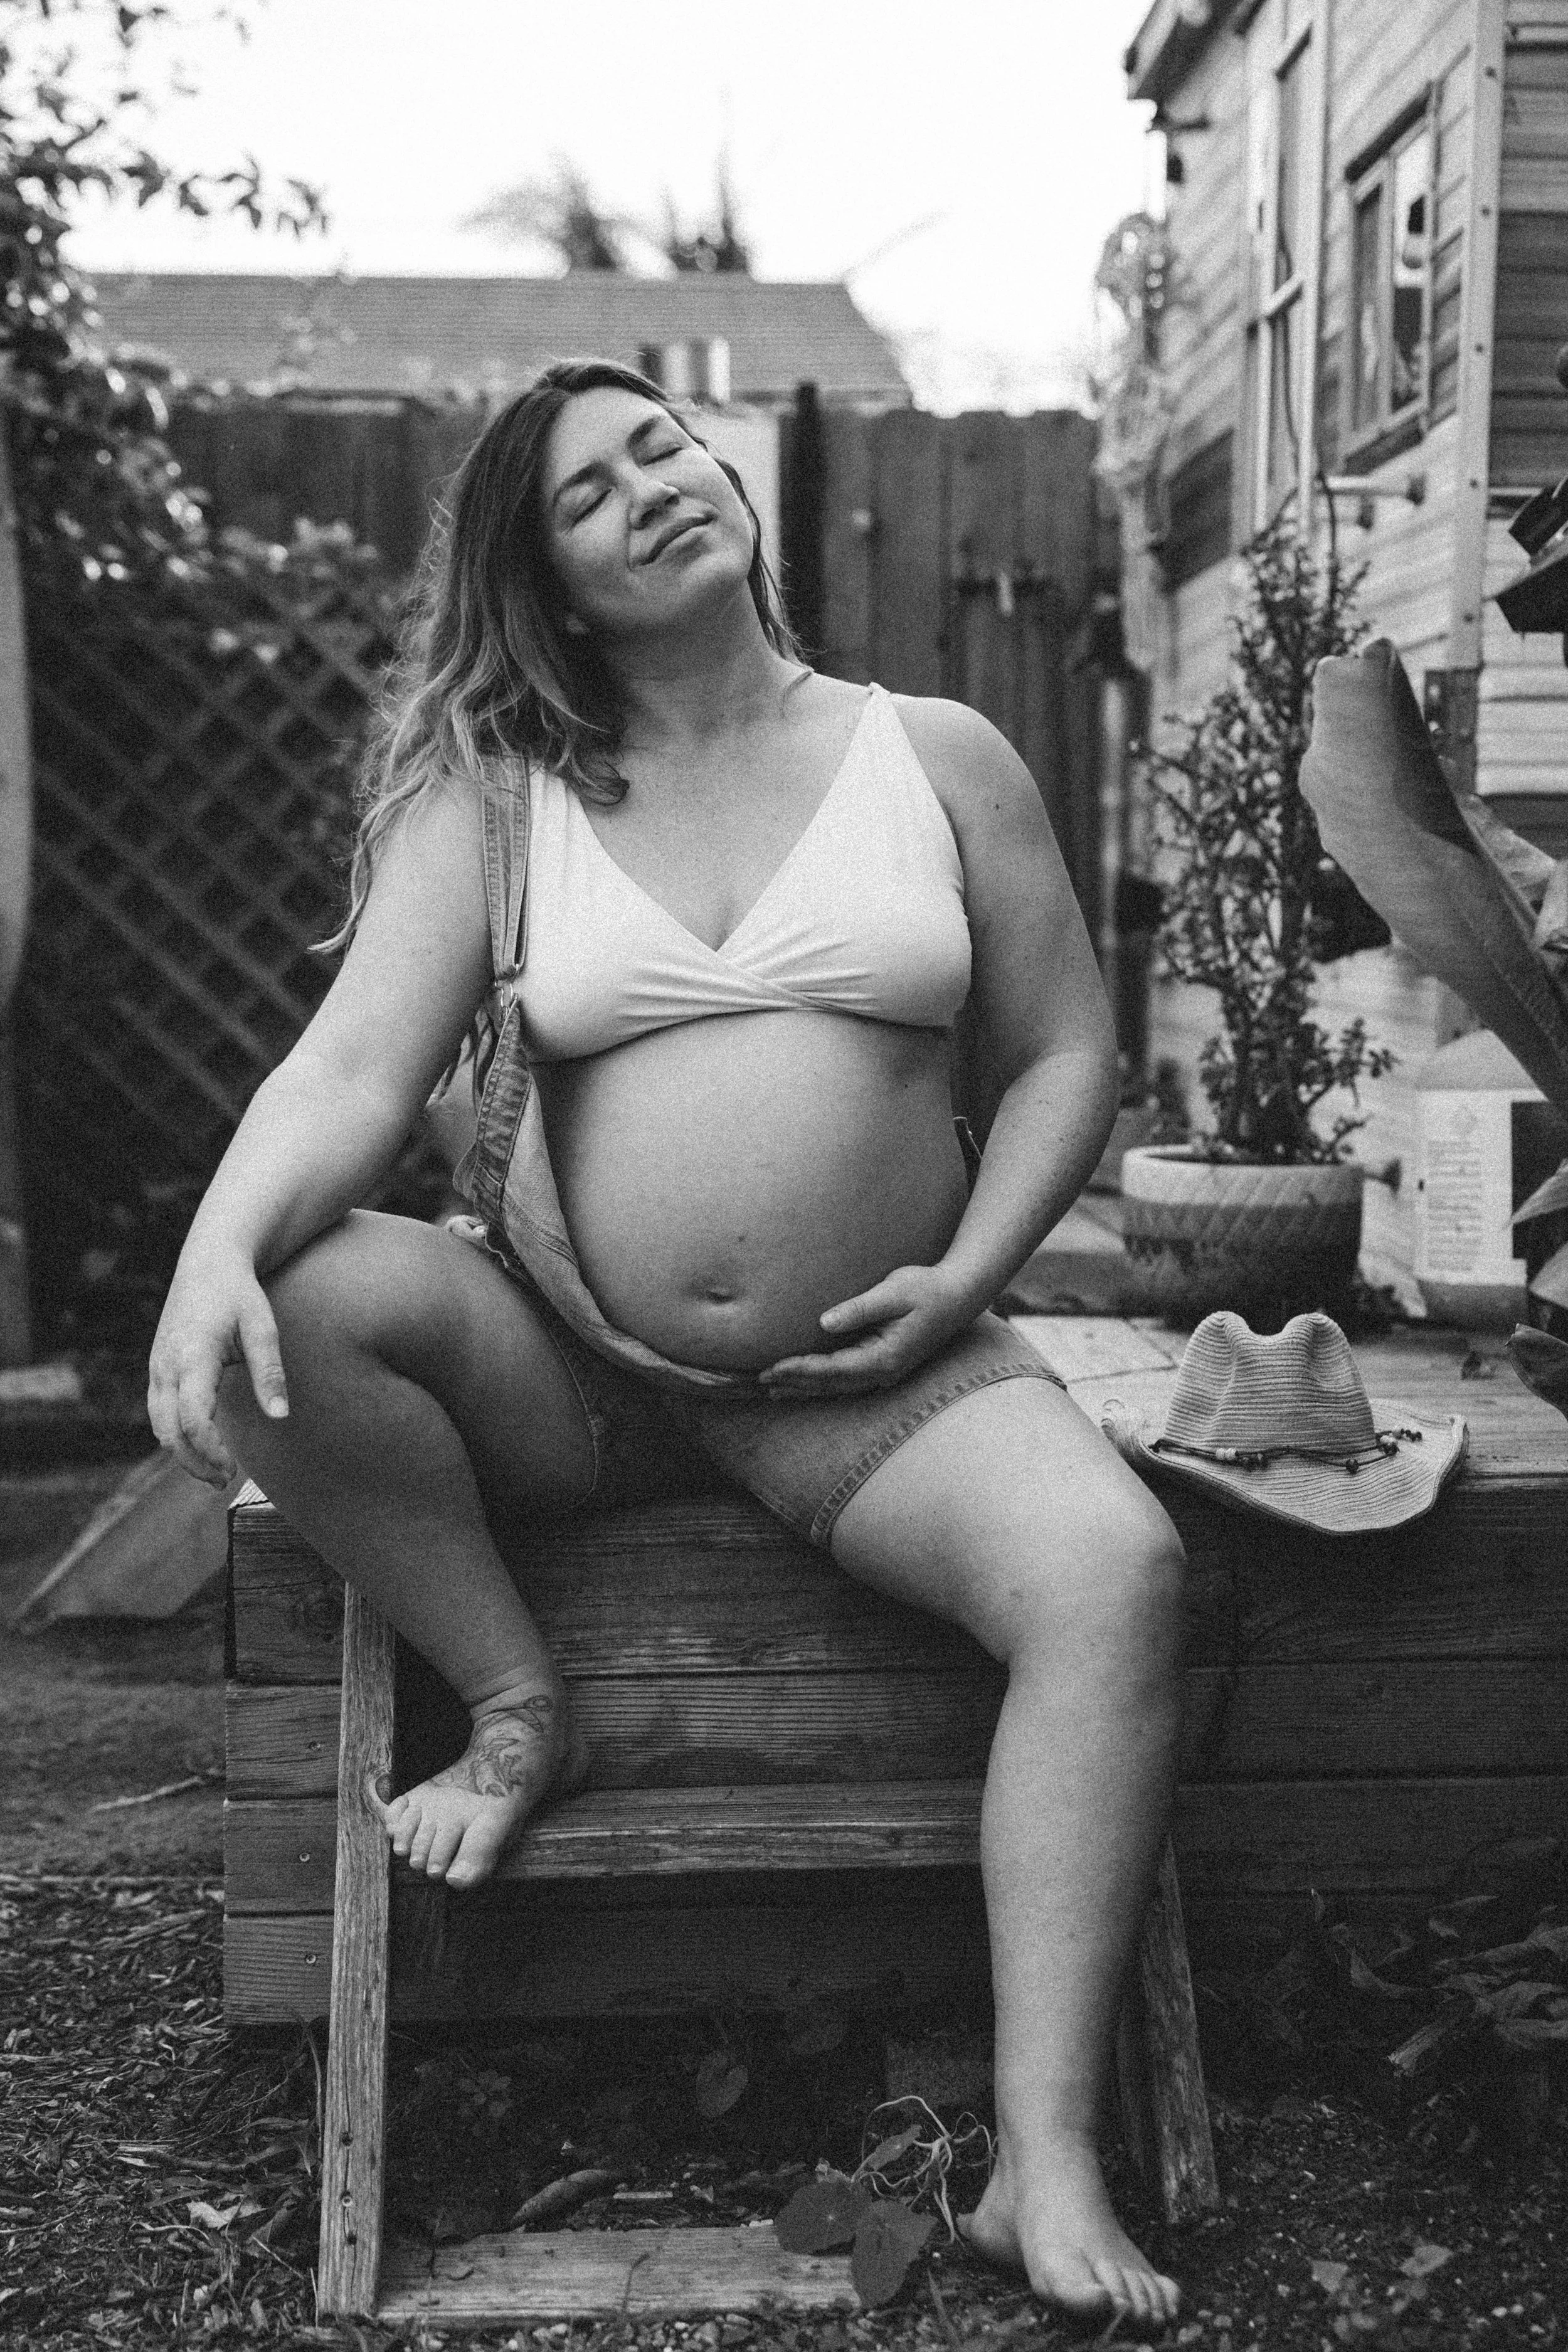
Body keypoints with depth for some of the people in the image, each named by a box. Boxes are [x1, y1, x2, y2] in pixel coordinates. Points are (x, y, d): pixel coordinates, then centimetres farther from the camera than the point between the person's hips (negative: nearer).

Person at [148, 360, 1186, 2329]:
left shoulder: (938, 758, 6)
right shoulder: (490, 800, 3)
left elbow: (1064, 1052, 8)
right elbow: (350, 1071, -9)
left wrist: (969, 1272, -8)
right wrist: (219, 1247, -29)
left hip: (865, 1379, 0)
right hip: (559, 1372, 1)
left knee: (1115, 1573, -27)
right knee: (302, 1304, -28)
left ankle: (1046, 2168, -21)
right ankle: (517, 1706, -6)